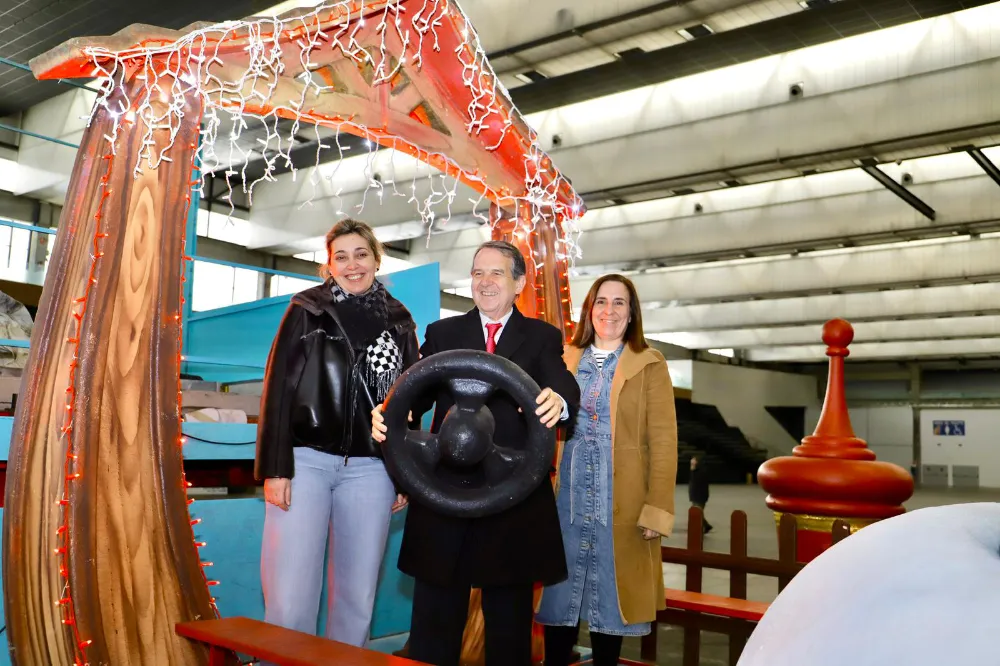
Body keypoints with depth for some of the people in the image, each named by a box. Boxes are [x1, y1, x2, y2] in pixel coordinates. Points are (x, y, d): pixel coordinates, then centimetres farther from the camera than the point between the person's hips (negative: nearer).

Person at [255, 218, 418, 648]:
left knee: (357, 598, 6)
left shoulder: (399, 321, 9)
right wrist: (275, 467, -8)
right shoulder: (306, 309, 3)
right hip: (307, 460, -2)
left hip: (370, 469, 2)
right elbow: (278, 390, 0)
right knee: (290, 600, -6)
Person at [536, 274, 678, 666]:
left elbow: (663, 441, -4)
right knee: (560, 593, 6)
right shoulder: (565, 360, 9)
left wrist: (657, 509, -11)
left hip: (620, 503, -2)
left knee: (609, 596, 7)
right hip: (566, 498, 2)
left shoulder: (650, 365, 0)